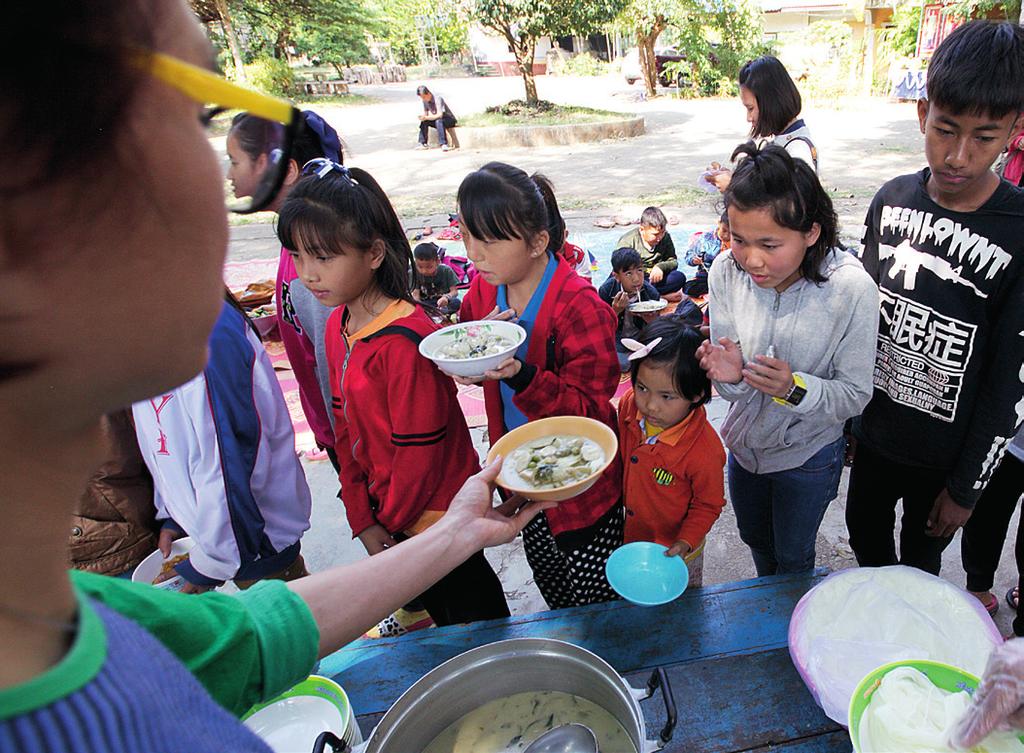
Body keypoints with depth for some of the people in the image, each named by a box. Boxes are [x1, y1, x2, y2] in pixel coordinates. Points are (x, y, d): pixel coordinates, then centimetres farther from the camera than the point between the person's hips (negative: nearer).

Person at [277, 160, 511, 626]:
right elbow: (345, 429, 4)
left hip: (436, 512, -8)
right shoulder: (338, 326, 0)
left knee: (471, 610, 14)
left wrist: (390, 522, -8)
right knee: (433, 602, 27)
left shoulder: (405, 340, -28)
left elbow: (420, 452, -23)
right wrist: (362, 518, 1)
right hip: (387, 508, 8)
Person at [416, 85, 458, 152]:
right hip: (438, 120, 7)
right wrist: (422, 117, -18)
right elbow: (425, 113, 6)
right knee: (424, 122, -10)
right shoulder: (425, 100, -3)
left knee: (438, 121, -36)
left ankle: (444, 144, -39)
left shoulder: (437, 98, -25)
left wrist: (426, 117, -37)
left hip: (450, 119, -7)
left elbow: (440, 115, -33)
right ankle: (422, 143, -3)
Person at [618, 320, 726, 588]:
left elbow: (708, 505, -17)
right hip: (631, 536, 5)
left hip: (674, 549, -4)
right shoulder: (629, 406, -19)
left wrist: (686, 541, -27)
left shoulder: (704, 450, -35)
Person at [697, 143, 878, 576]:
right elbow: (735, 390, -13)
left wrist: (796, 389, -38)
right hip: (745, 440, 3)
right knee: (755, 540, 30)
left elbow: (856, 395, -20)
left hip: (809, 453, -3)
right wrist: (731, 376, -36)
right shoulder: (726, 271, -21)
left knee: (792, 558, 21)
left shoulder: (852, 288, -28)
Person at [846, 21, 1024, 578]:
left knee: (920, 561, 19)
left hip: (948, 455, -4)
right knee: (865, 538, 24)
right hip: (873, 430, 4)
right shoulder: (893, 199, -7)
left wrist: (966, 488, -11)